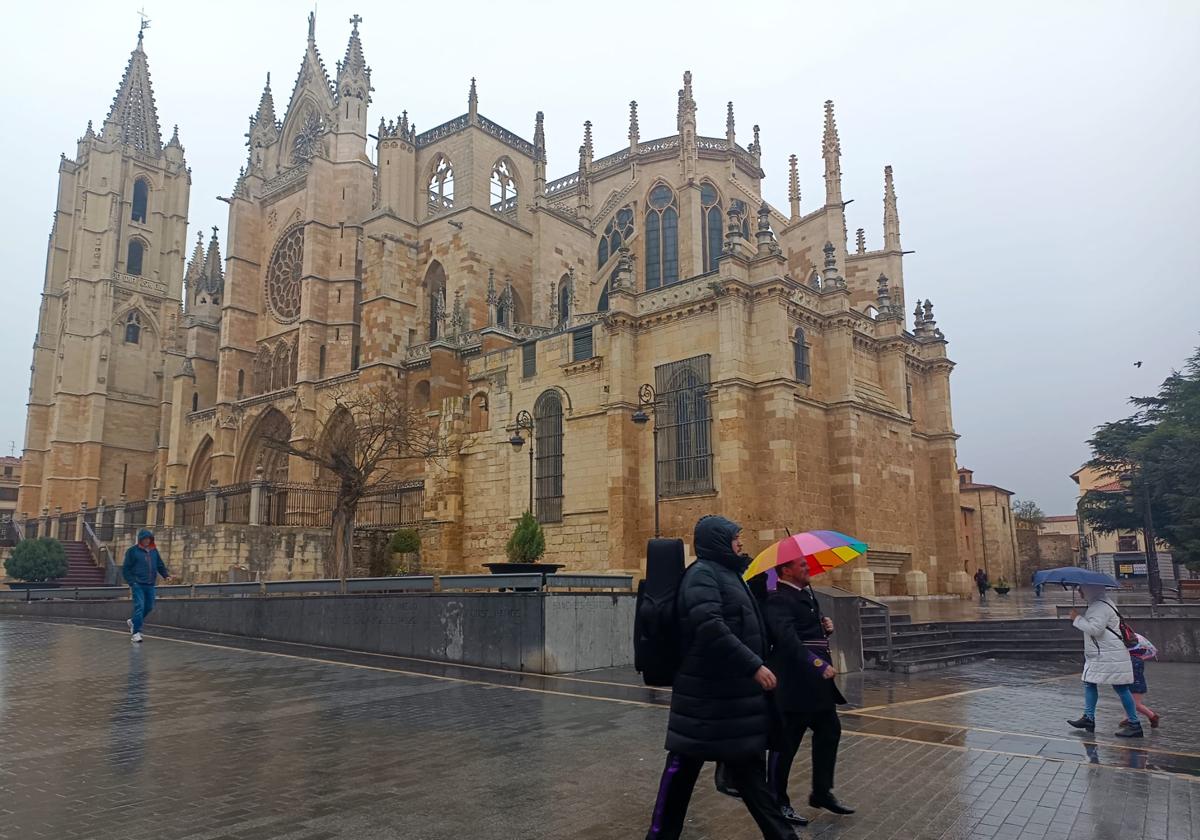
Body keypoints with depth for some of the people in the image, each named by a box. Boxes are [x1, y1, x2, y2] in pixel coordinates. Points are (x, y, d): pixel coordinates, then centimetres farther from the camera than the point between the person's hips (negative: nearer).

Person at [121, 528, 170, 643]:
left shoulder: (154, 551, 12)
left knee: (149, 606, 11)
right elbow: (126, 568, -3)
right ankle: (136, 633, -5)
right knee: (139, 607, -11)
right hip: (138, 584, -6)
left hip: (150, 585, 6)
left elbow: (160, 565, 17)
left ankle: (132, 622, 36)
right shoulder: (132, 551, -3)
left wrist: (166, 575, 1)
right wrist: (131, 582, -11)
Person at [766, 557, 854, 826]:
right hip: (795, 683, -10)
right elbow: (788, 639, -30)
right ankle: (778, 802, 15)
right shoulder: (779, 600, -18)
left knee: (829, 731, 16)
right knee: (786, 743, 1)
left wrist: (826, 626, 3)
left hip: (818, 683, 10)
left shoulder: (808, 594, 14)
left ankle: (822, 792, 32)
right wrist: (818, 665, -37)